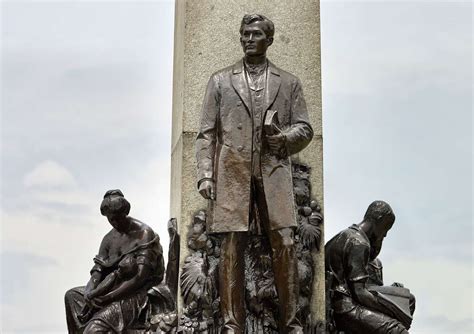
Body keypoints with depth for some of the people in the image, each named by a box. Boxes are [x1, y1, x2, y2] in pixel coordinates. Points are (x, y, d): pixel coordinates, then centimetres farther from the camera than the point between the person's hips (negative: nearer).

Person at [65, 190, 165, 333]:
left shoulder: (144, 234, -10)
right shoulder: (109, 239, 12)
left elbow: (141, 277, -17)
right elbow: (97, 272, 6)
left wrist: (108, 297, -21)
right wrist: (89, 293, -16)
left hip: (137, 294, -8)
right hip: (115, 291, 8)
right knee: (72, 295, 7)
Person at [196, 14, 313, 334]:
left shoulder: (289, 83, 16)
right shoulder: (220, 81, 15)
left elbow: (305, 129, 15)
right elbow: (207, 133, 10)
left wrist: (284, 137, -7)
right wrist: (205, 174, -2)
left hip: (274, 173, 0)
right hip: (232, 172, 0)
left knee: (285, 243, -9)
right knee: (232, 245, -5)